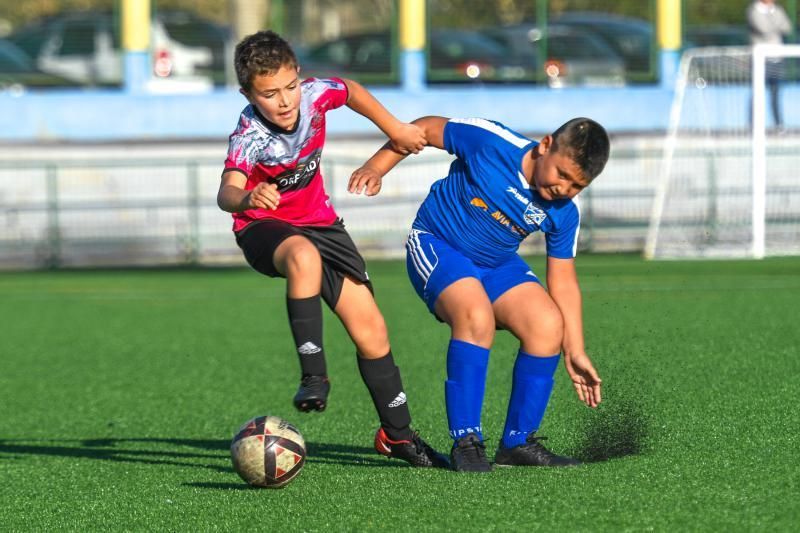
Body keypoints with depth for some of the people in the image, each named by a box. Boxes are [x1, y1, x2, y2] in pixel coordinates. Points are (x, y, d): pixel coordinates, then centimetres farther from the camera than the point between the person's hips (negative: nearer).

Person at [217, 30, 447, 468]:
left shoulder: (315, 95, -17)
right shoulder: (248, 136, -30)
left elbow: (351, 91, 8)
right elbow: (227, 191, -49)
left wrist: (395, 130, 12)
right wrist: (246, 198, -71)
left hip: (317, 220, 5)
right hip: (264, 228, -5)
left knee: (371, 331, 1)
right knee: (303, 256, -42)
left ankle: (397, 433, 19)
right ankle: (313, 375, -36)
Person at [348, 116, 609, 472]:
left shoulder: (563, 213, -9)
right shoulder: (491, 142, -24)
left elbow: (563, 281, -2)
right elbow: (427, 129, -10)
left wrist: (574, 353, -5)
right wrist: (375, 168, -15)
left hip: (497, 265, 5)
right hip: (436, 246, -5)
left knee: (548, 326, -17)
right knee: (477, 316, -33)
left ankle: (517, 442, -2)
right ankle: (465, 441, -25)